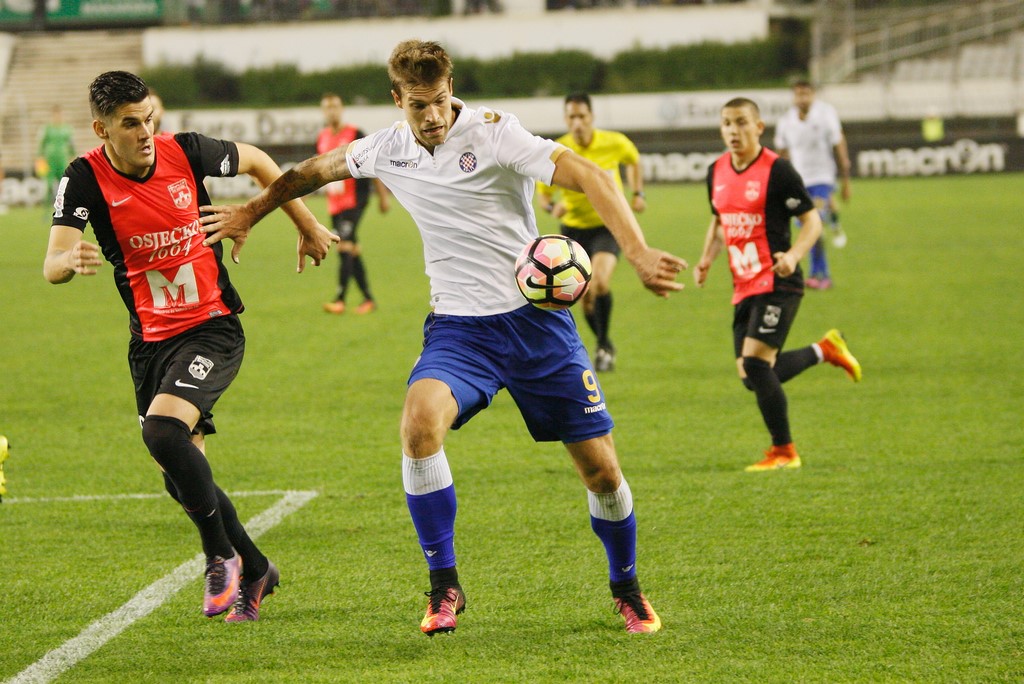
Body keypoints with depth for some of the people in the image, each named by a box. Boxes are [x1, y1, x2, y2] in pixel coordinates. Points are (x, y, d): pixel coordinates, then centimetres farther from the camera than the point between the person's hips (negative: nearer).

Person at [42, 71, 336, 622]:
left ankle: (221, 555, -9)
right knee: (183, 479, 7)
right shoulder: (84, 179, -11)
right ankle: (253, 571, 30)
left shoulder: (185, 152, -10)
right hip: (150, 341, 3)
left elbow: (255, 161, 11)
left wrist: (308, 226, 17)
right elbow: (52, 266, -22)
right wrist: (72, 259, -47)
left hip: (212, 327, -3)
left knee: (163, 429, -27)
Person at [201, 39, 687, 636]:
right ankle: (445, 586, -16)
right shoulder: (389, 150, 2)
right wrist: (251, 212, 30)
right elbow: (317, 170, 23)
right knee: (420, 420, -29)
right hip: (458, 327, 2)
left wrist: (639, 253, -32)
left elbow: (589, 177, -20)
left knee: (600, 468, -2)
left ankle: (627, 590, 27)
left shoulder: (492, 132, -12)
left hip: (537, 320, -2)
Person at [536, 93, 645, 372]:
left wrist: (637, 194, 1)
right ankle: (606, 345, 29)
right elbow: (543, 192, -3)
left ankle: (603, 344, -6)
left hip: (608, 226, -2)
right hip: (573, 228, 2)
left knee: (600, 282, -25)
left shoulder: (615, 144, -12)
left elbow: (634, 160, 13)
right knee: (585, 296, 3)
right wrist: (552, 207, -25)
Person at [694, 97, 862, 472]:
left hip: (777, 284, -7)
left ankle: (784, 451, -2)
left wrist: (793, 255, -25)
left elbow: (812, 221, -8)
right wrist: (706, 259, 7)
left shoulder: (777, 170, -11)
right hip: (743, 287, 7)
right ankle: (824, 350, 29)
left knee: (755, 363, -17)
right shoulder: (717, 172, 9)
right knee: (752, 377, 5)